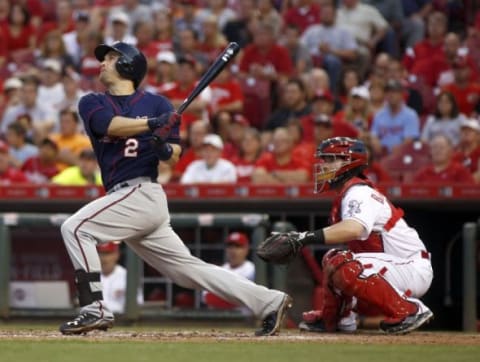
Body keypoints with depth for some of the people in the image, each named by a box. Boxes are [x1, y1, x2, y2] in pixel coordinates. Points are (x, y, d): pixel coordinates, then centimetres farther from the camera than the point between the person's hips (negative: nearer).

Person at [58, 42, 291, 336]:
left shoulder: (156, 103, 3)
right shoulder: (92, 104, 14)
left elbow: (175, 155, 0)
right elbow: (111, 125, -8)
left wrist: (166, 149, -23)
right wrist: (153, 123, -22)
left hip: (142, 193, -5)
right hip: (126, 200, 5)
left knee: (75, 228, -18)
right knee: (188, 269, 5)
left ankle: (95, 309, -16)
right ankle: (269, 302, 7)